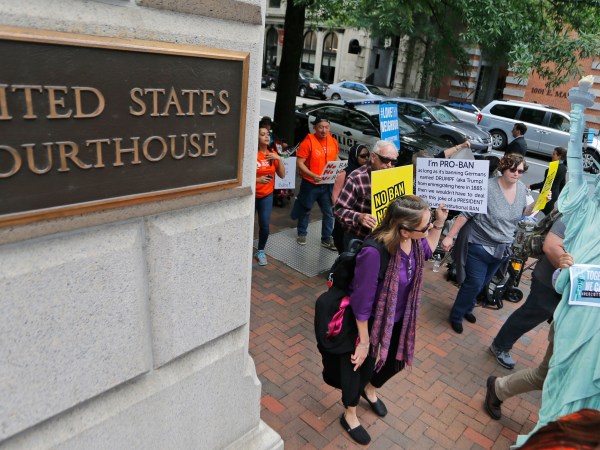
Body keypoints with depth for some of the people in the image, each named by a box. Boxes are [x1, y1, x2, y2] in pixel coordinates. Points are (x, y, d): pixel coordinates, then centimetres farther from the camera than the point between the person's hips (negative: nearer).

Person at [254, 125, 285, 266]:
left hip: (267, 195, 4)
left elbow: (282, 175, 2)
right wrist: (257, 180, -25)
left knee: (265, 225, -1)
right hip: (251, 195, -4)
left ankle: (260, 251, 20)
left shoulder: (272, 154, 3)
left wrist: (279, 159, -10)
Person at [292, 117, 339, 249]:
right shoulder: (308, 141, -15)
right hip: (310, 183, -4)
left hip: (327, 184, 4)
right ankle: (302, 234, 35)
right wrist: (312, 175, -29)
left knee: (329, 212, 6)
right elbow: (299, 162, -17)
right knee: (306, 210, 14)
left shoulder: (333, 141, 2)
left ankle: (327, 238, 20)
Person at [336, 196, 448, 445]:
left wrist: (440, 224, -5)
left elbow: (426, 252, 10)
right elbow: (362, 302, -29)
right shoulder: (374, 253, -40)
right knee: (361, 364, 16)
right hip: (370, 320, -7)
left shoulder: (413, 240, -17)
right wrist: (364, 341, -18)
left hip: (398, 317, 7)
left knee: (398, 359, 26)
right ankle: (349, 415, 47)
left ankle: (370, 389, 60)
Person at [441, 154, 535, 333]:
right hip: (480, 245, -6)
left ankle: (467, 309, 41)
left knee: (482, 283, 19)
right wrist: (450, 236, -20)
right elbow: (466, 213, -18)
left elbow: (522, 214, 14)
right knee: (474, 284, -2)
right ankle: (456, 316, 19)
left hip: (501, 248, 6)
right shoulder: (488, 187, -20)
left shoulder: (522, 189, 0)